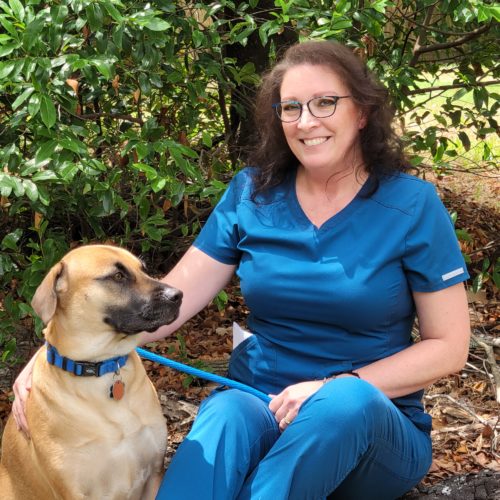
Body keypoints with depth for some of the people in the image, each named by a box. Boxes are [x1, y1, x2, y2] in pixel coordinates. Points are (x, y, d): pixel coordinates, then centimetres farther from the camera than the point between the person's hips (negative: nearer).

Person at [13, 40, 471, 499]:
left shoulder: (411, 205, -5)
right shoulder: (252, 193, 3)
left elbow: (449, 346, -3)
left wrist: (336, 387, -17)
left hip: (373, 426, -1)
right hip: (259, 406, 1)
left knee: (348, 401, -37)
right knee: (224, 413, -35)